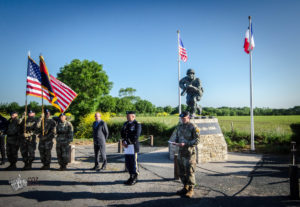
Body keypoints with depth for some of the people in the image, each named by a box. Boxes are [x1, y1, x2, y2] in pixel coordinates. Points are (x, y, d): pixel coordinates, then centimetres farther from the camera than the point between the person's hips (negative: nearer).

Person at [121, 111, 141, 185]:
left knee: (133, 162, 0)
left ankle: (135, 179, 12)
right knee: (127, 163, 11)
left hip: (133, 146, -7)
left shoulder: (137, 124, -11)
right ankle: (131, 177, 24)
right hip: (127, 146, 7)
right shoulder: (126, 124, 12)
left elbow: (136, 136, -19)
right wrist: (123, 141, -8)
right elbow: (122, 133, 9)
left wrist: (127, 142, -15)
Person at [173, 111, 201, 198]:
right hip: (181, 152, 7)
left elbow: (197, 140, -14)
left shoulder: (193, 127, -11)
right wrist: (176, 142, -2)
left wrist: (185, 144, -21)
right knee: (182, 171, 13)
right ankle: (185, 188, 28)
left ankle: (191, 190, 12)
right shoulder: (180, 126, 10)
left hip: (189, 152, -7)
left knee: (189, 171, -1)